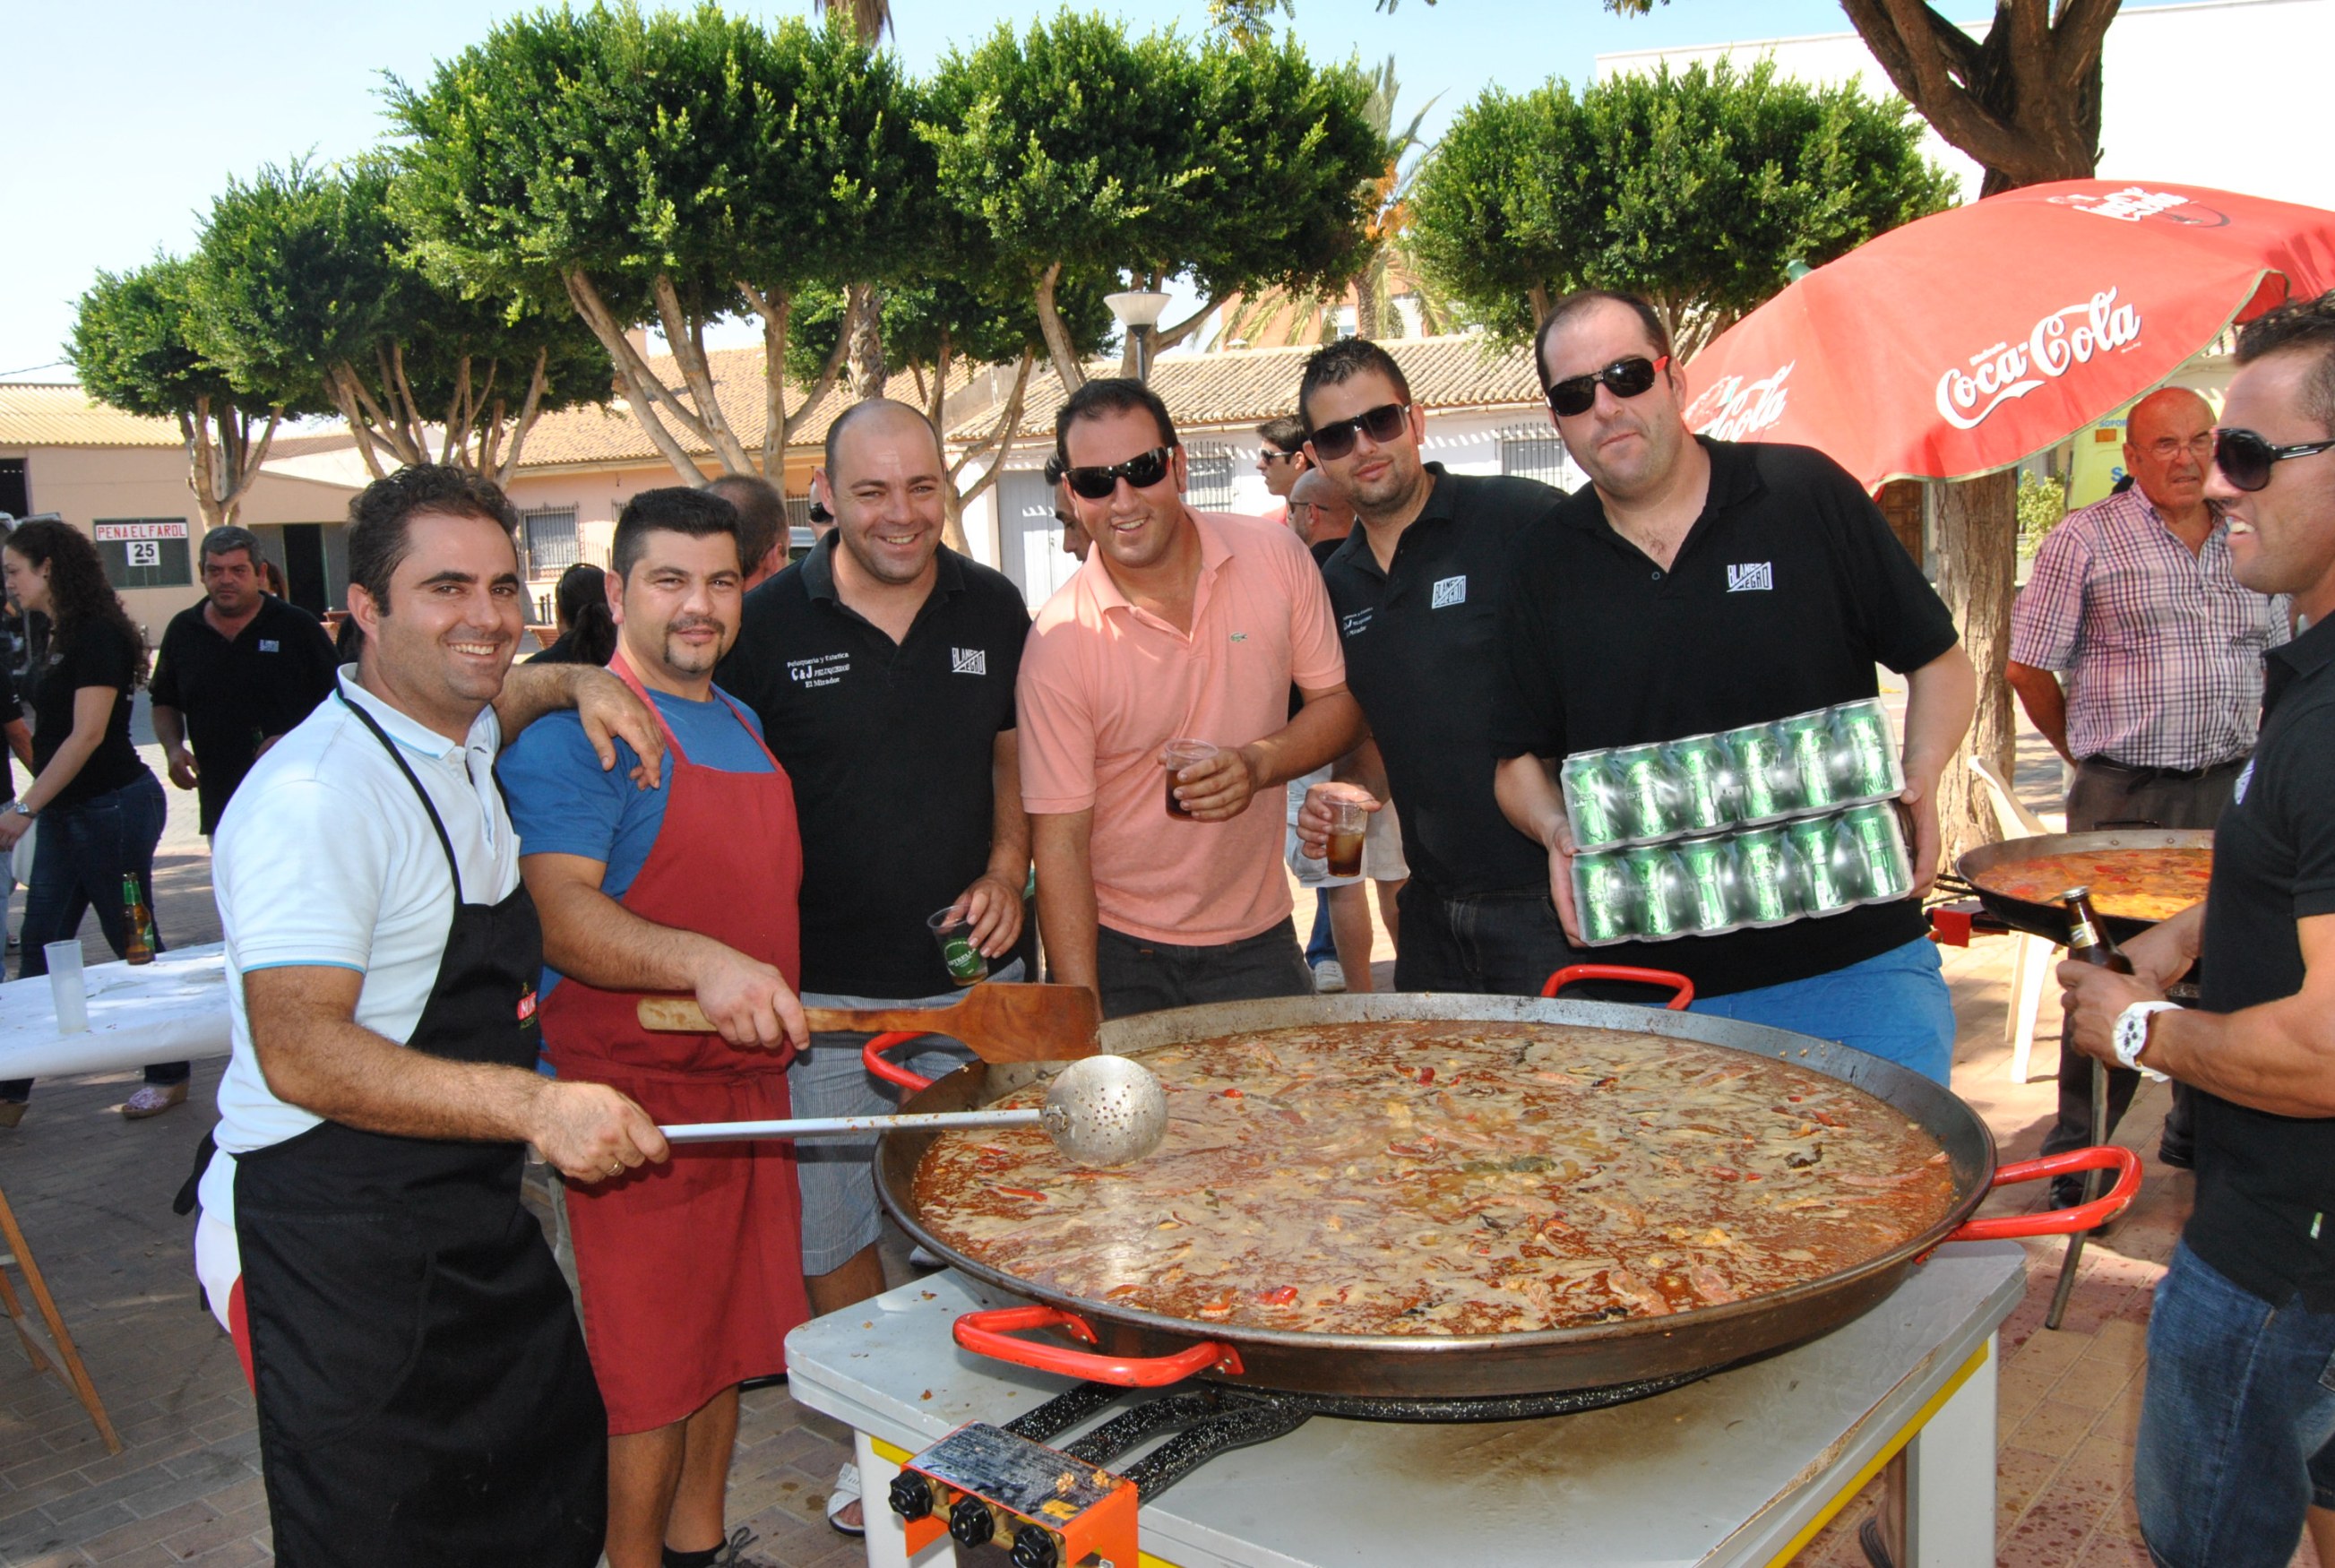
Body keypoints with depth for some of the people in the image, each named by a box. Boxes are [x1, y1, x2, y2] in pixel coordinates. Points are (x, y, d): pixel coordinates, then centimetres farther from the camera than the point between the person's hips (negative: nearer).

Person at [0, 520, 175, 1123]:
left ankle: (169, 1076, 14)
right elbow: (55, 731, 14)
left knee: (133, 941, 1)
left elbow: (88, 734, -19)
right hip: (67, 813, 9)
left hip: (114, 808, -9)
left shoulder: (99, 636, -14)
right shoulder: (62, 637, 13)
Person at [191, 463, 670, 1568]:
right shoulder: (316, 794, -22)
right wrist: (532, 1104, -36)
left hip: (467, 1217, 9)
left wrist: (577, 679, 12)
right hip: (332, 1243, -9)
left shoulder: (460, 743, 8)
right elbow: (301, 1054, -28)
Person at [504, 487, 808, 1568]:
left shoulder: (741, 724, 13)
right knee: (652, 1365, 2)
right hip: (638, 1090, -8)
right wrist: (700, 963, -40)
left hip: (748, 1074, 8)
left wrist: (775, 996, 22)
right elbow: (561, 911, -26)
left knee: (730, 1333, 19)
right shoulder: (574, 730, -14)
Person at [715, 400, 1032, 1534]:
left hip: (972, 975, 2)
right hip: (824, 988, -2)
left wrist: (1006, 870, -3)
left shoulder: (993, 608, 1)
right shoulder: (768, 623, -6)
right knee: (834, 1235, 8)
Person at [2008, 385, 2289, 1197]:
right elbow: (2029, 667, -4)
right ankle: (2078, 1159, 13)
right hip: (2123, 799, -5)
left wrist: (2254, 757, 13)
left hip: (2231, 792, 5)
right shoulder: (2085, 539, -5)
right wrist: (2093, 751, 2)